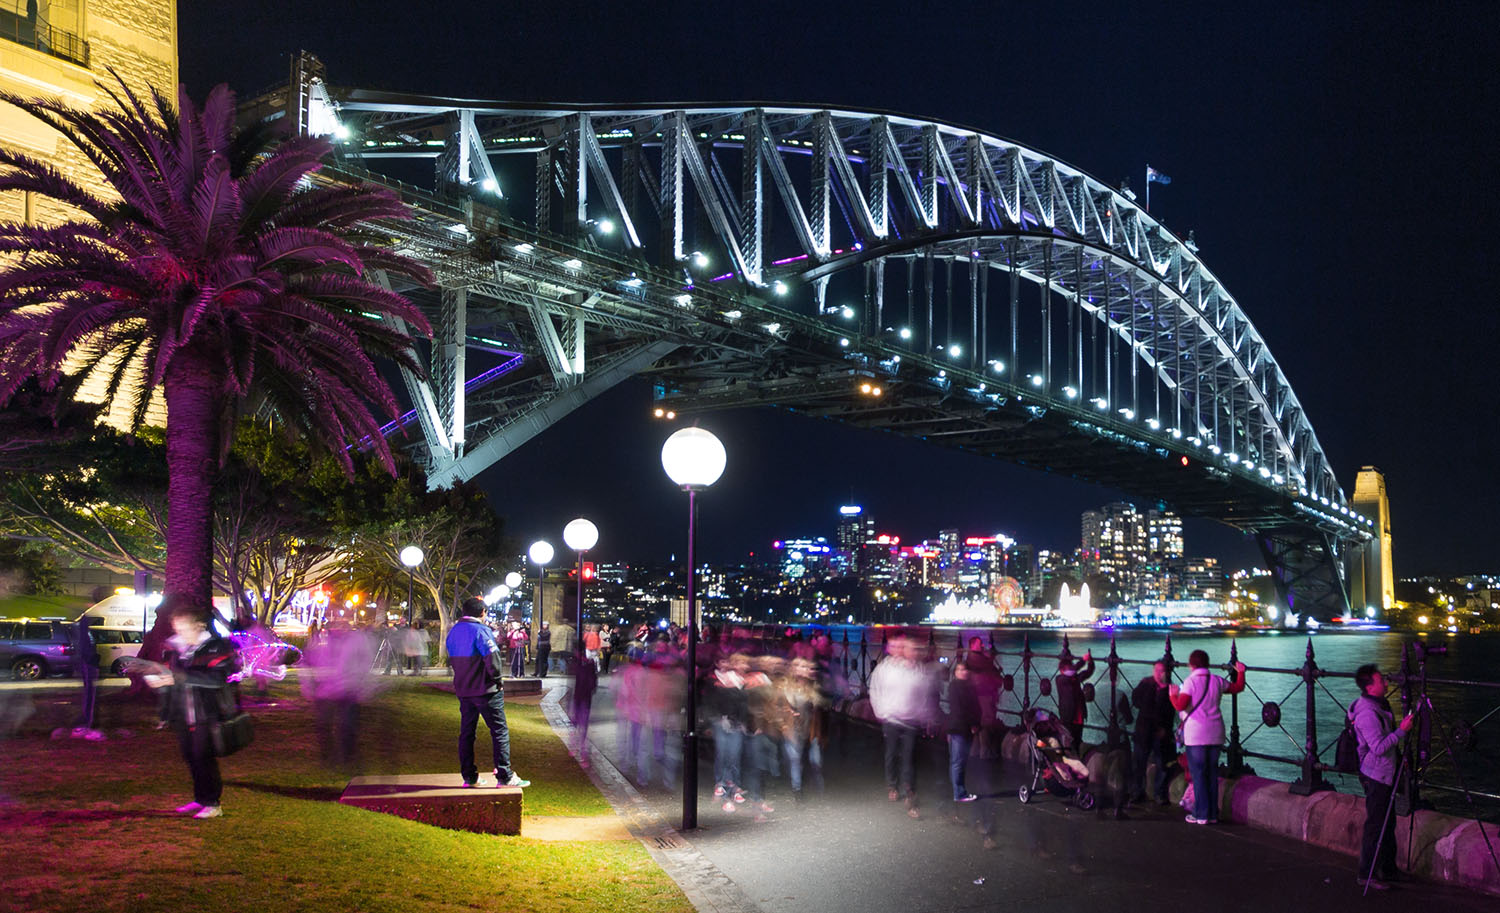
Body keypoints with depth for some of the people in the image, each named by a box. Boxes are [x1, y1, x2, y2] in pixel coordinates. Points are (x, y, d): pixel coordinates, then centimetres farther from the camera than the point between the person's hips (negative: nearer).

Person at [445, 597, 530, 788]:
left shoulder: (453, 631, 10)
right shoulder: (480, 630, -15)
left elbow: (452, 658, 15)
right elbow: (492, 658, -21)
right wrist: (497, 679, -7)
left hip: (462, 689, 8)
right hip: (485, 689, -7)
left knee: (466, 732, 13)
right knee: (499, 731, -2)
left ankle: (469, 776, 16)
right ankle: (505, 776, -4)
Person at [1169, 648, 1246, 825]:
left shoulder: (1191, 681, -10)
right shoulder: (1217, 681, 6)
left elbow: (1180, 706, -18)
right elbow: (1238, 688, 22)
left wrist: (1173, 695, 1)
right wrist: (1241, 672, 38)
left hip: (1195, 734, -5)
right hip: (1215, 733, 5)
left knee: (1198, 773, -1)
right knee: (1212, 773, 12)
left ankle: (1201, 814, 0)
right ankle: (1213, 814, 15)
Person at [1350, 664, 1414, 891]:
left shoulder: (1379, 704, 8)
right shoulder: (1366, 713, -23)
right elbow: (1378, 747, -27)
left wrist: (1398, 753, 16)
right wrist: (1401, 730, -25)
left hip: (1385, 773, 10)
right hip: (1376, 776, -10)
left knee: (1388, 823, 17)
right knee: (1375, 825, -5)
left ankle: (1388, 870, 27)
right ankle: (1366, 875, 3)